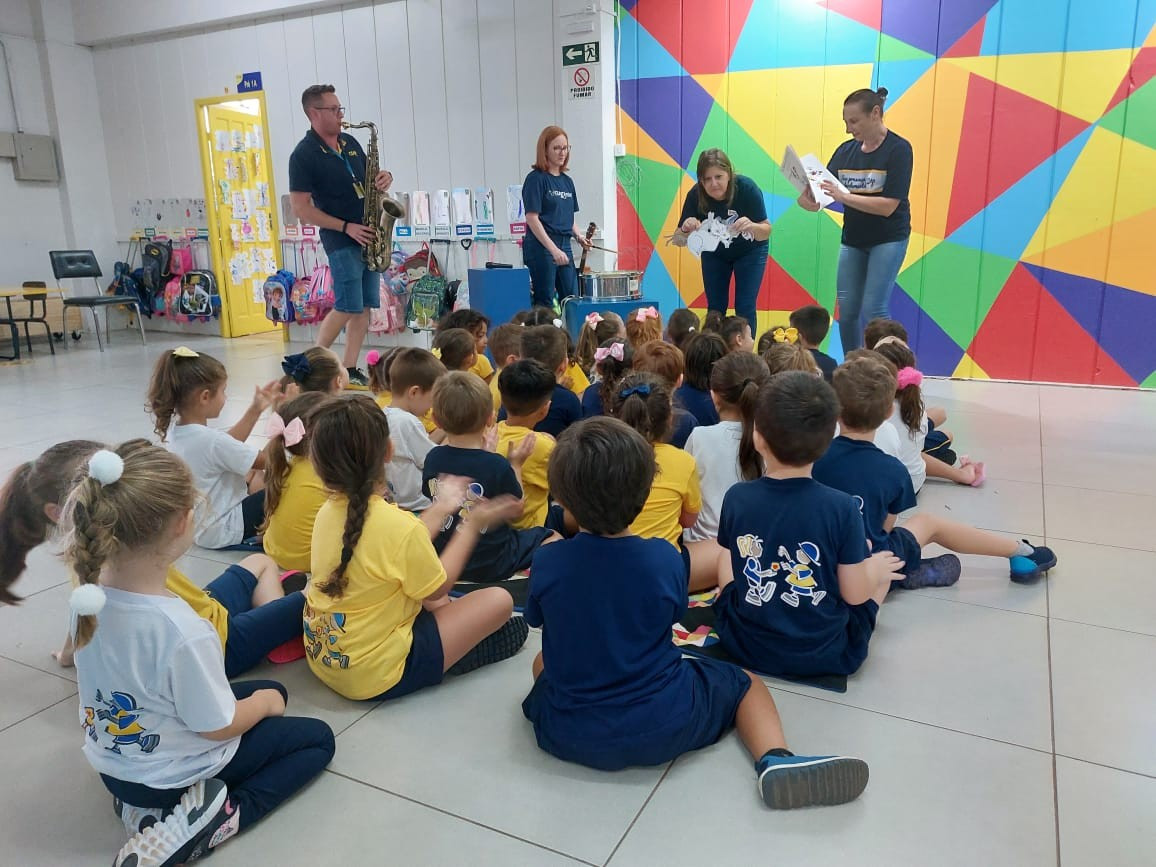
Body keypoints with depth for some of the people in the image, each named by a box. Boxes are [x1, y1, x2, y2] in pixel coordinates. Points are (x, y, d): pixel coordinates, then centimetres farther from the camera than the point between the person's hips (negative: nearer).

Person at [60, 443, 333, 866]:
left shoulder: (88, 594, -16)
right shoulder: (183, 631, -38)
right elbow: (219, 726, -23)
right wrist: (264, 704, -1)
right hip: (172, 774, -7)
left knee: (270, 689, 24)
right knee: (318, 738, 12)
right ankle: (211, 820, -7)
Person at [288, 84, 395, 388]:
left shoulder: (350, 142, 13)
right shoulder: (304, 155, -7)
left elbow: (366, 180, 24)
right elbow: (301, 208, -11)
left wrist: (384, 177, -1)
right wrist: (347, 227, -16)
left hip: (369, 237, 7)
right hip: (341, 240, -7)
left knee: (365, 307, 4)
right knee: (347, 307, -10)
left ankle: (349, 370, 11)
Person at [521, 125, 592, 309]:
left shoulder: (567, 181, 13)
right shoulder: (536, 178, -7)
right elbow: (532, 218, -14)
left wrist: (578, 235, 1)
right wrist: (553, 250, -20)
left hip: (564, 246, 7)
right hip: (541, 247, -7)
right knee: (545, 302, -3)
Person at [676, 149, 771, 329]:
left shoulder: (747, 188, -31)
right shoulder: (695, 195, -27)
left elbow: (766, 231, -27)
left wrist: (752, 226, -50)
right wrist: (686, 229, -44)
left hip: (750, 251, -2)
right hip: (714, 253, 2)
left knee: (745, 308, -6)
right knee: (715, 308, 5)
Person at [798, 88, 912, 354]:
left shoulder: (898, 149, -12)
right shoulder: (846, 150, 3)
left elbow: (888, 206, -20)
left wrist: (842, 196, -30)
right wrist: (808, 199, -27)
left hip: (888, 240, -5)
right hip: (852, 239, 5)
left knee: (873, 310, -12)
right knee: (846, 311, 3)